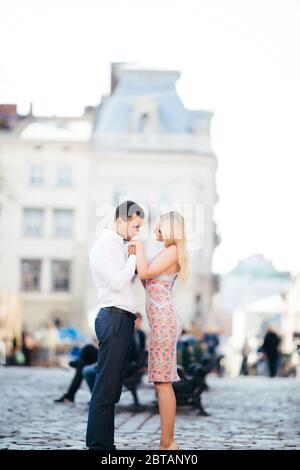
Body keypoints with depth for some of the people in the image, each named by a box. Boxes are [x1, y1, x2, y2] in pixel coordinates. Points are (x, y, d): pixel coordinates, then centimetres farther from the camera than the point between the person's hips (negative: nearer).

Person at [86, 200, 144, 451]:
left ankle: (106, 443, 13)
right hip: (114, 318, -10)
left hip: (123, 319, 10)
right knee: (106, 386, -10)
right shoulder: (103, 246, -8)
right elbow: (118, 282, -17)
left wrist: (135, 258, 6)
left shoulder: (121, 246, 20)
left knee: (112, 387, 9)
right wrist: (134, 256, -6)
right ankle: (97, 444, -8)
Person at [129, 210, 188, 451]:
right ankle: (168, 442, 11)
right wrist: (136, 257, 21)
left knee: (163, 382, -9)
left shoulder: (172, 251, -7)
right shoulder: (167, 253, 21)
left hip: (163, 320, -10)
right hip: (164, 320, 10)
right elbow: (149, 282, 25)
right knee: (164, 382, 9)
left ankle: (167, 443, -7)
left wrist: (140, 246, -2)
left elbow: (144, 273, -15)